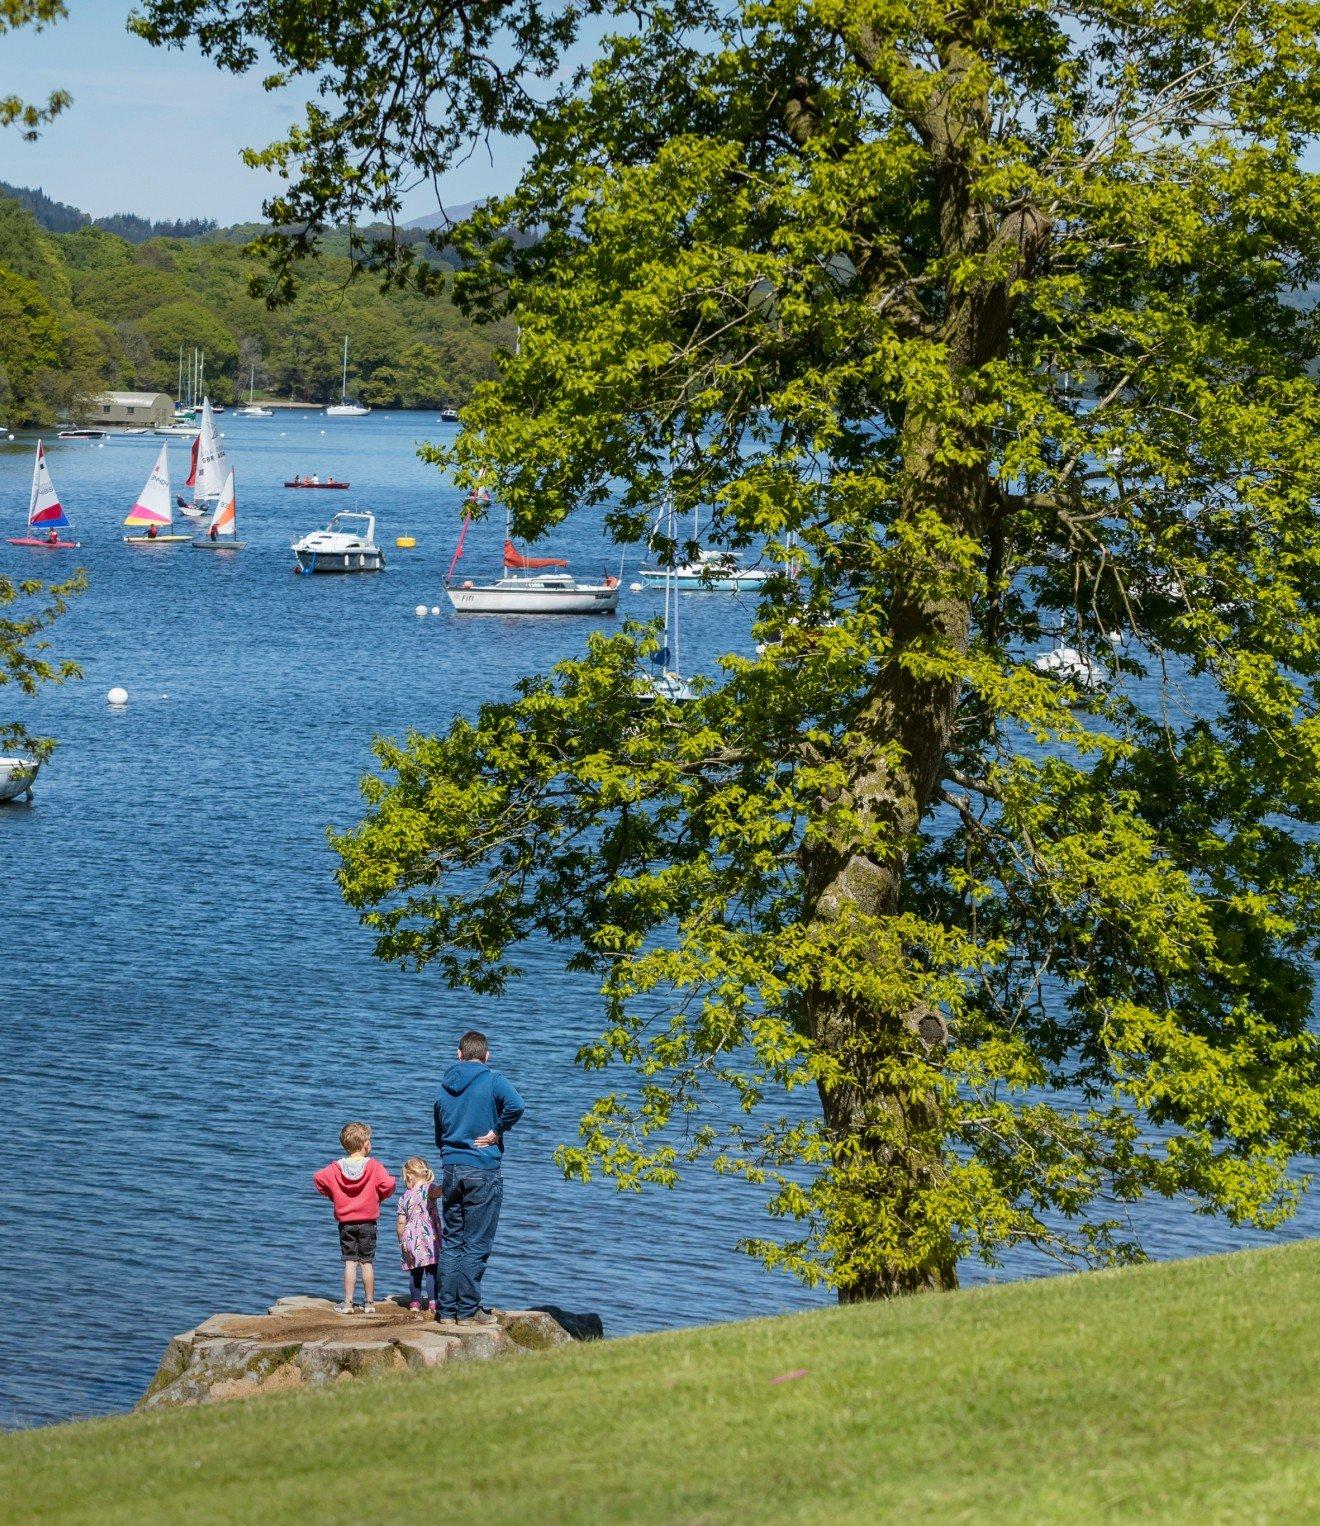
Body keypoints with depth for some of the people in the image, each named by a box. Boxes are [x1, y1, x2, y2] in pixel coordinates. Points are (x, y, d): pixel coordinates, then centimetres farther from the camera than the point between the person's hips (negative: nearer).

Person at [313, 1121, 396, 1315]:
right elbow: (388, 1184, -18)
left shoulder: (336, 1168, -1)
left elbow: (318, 1179, -8)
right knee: (367, 1262, 6)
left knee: (350, 1262, 4)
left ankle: (348, 1303, 1)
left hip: (345, 1222, 1)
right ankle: (369, 1303, 10)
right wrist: (377, 1197, 2)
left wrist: (332, 1196, 7)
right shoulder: (374, 1166, -8)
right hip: (368, 1222, -1)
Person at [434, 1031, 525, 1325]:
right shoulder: (492, 1080, -6)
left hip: (451, 1170, 5)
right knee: (477, 1244, -2)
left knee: (451, 1241, 11)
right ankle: (468, 1309, -3)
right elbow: (515, 1105, -25)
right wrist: (497, 1131, -11)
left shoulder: (445, 1088, 12)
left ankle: (447, 1308, 10)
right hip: (483, 1173, -5)